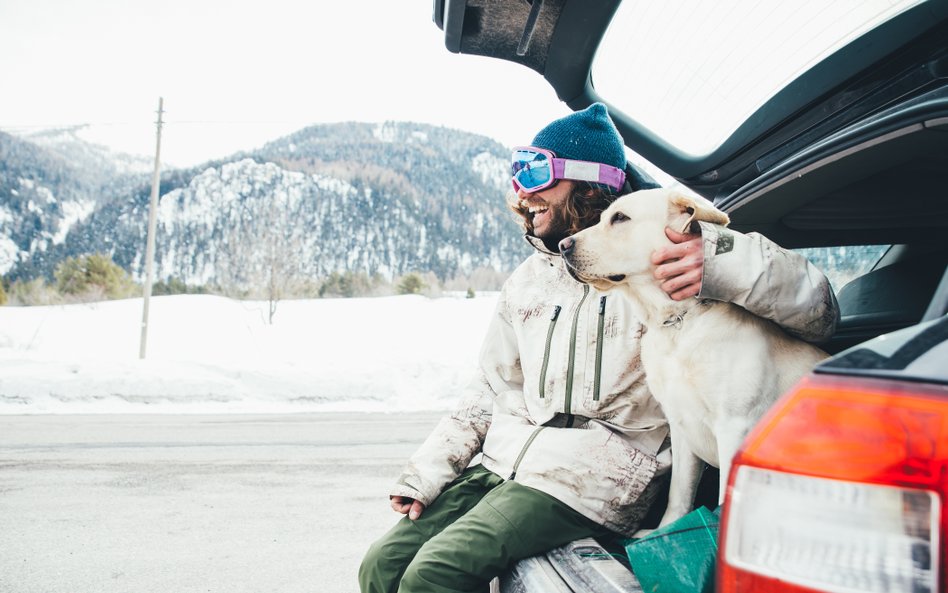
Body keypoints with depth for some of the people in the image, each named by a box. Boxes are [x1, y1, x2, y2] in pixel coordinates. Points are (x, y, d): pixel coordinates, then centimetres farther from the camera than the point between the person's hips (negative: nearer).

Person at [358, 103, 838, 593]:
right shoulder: (527, 280, 16)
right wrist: (425, 473, 11)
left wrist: (716, 261, -31)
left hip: (595, 477, -7)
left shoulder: (667, 257, -5)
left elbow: (816, 312, -12)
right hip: (501, 461, 7)